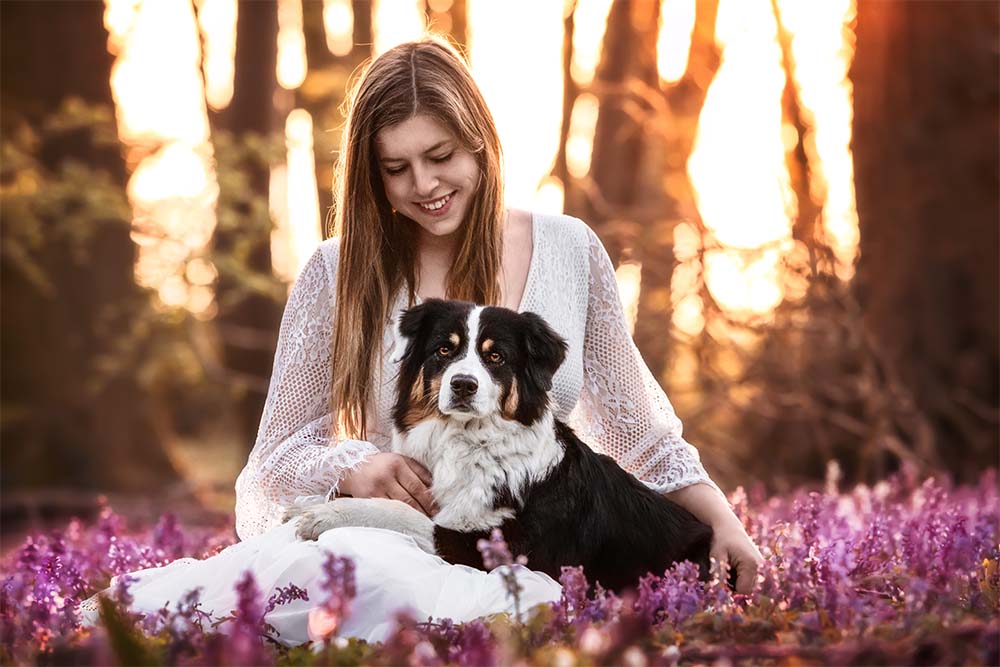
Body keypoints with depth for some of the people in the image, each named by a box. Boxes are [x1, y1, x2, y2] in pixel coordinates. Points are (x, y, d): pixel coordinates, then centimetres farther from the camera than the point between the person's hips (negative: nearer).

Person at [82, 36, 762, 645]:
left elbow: (636, 427, 17)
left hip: (523, 568, 1)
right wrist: (349, 468, -13)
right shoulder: (342, 273, 4)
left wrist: (724, 523, 8)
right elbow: (278, 458, 8)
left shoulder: (568, 250, 7)